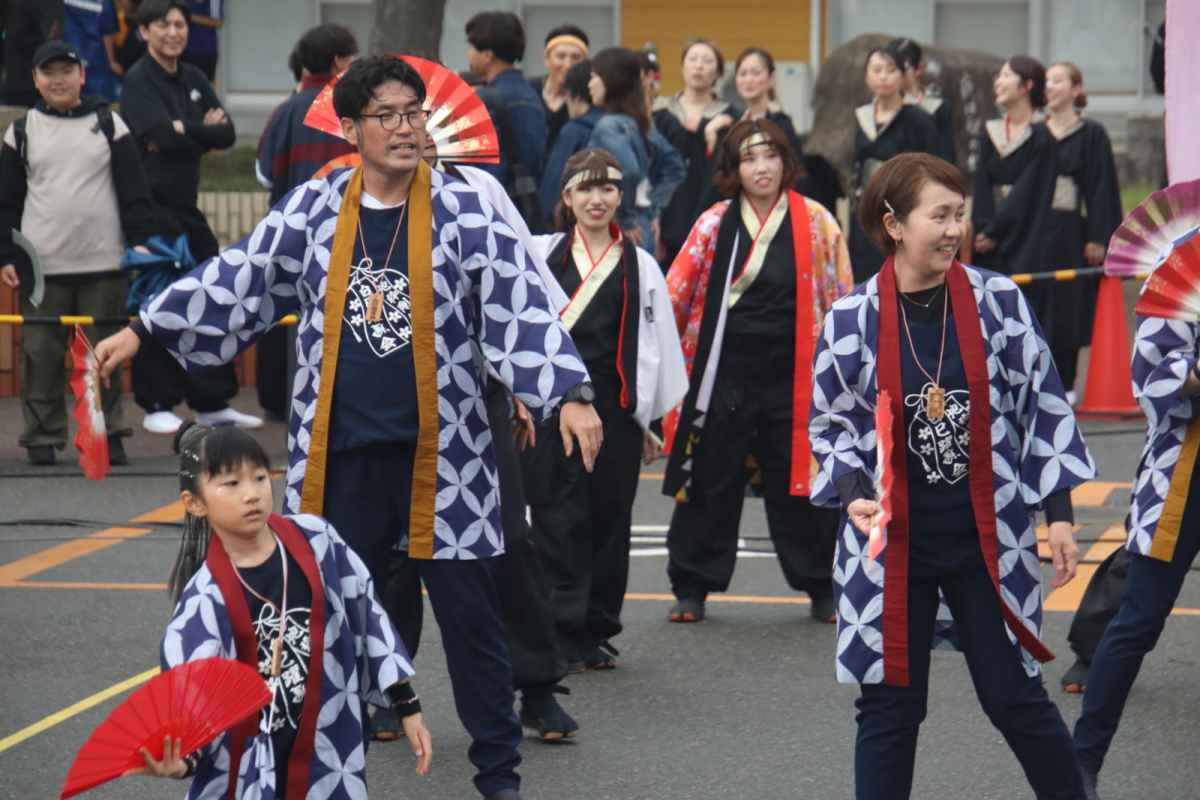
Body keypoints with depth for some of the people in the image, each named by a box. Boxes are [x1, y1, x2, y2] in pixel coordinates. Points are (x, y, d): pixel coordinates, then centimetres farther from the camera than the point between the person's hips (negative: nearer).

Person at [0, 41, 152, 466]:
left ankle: (108, 433, 13)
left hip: (103, 262, 0)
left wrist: (139, 242, -1)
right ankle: (42, 437, 9)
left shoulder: (109, 125, 7)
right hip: (41, 266, 0)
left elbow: (133, 191, 7)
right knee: (41, 353, 1)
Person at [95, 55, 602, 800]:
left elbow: (522, 304, -10)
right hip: (344, 457, 2)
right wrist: (144, 329, 7)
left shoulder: (464, 211, -4)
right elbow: (235, 278, 9)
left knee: (470, 614, 3)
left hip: (441, 456, -2)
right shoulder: (314, 209, 3)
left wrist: (568, 393, -21)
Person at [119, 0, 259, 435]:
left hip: (188, 207, 7)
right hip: (153, 206, -7)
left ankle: (213, 403, 15)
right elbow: (165, 137, -20)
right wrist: (205, 130, -6)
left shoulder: (193, 79, 13)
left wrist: (185, 131, -11)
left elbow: (227, 134, 4)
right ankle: (157, 406, 2)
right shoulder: (138, 81, -7)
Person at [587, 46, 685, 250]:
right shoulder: (641, 124, 12)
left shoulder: (608, 126, -13)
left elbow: (628, 170, -29)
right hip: (646, 230, 9)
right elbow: (675, 169, 20)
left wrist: (626, 219, -16)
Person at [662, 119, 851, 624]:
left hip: (793, 375, 0)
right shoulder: (715, 224, 2)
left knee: (799, 485, 5)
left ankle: (821, 586, 18)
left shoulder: (815, 222, 1)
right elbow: (676, 294, 6)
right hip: (726, 373, 0)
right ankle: (692, 586, 15)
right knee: (712, 482, 5)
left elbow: (840, 298, 6)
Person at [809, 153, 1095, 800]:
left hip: (989, 537, 0)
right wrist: (853, 493, -12)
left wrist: (1058, 513, 1)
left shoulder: (997, 301, -4)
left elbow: (1040, 406, 2)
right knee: (889, 708, 5)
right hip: (891, 543, 0)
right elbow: (828, 422, 6)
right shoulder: (852, 320, -5)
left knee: (1014, 697, 3)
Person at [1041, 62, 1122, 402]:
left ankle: (1064, 384, 5)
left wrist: (1099, 239, -10)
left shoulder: (1091, 135, -1)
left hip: (1069, 231, -4)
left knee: (1067, 308, -1)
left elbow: (1102, 187, -4)